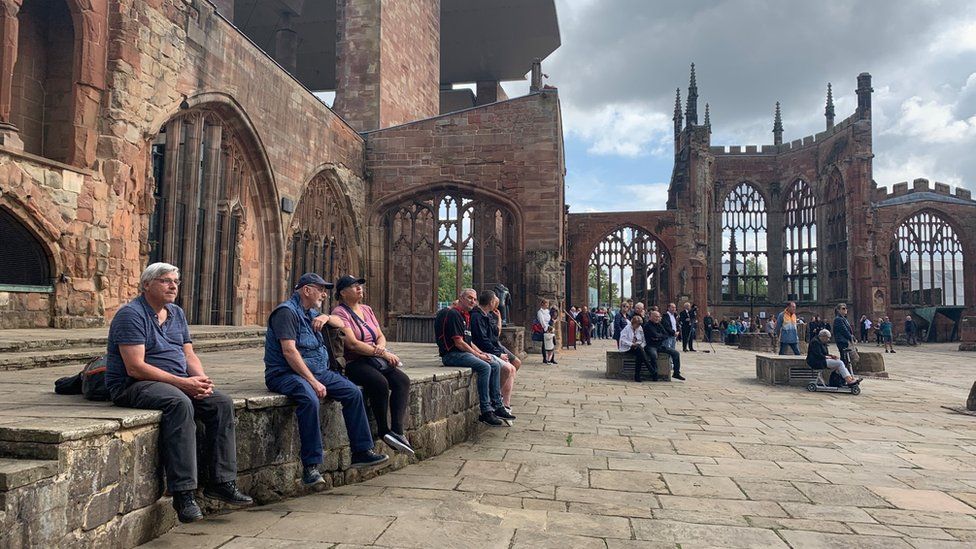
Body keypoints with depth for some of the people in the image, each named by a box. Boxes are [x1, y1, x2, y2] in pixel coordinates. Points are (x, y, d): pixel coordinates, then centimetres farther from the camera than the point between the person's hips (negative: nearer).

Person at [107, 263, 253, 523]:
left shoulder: (177, 313, 15)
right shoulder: (131, 314, -11)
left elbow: (189, 355, 13)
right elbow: (135, 367, -20)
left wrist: (201, 379, -8)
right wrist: (181, 383, -24)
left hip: (180, 382, 8)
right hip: (132, 385, -8)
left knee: (222, 402, -12)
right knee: (180, 403, -36)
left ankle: (222, 482, -9)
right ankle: (183, 493, -33)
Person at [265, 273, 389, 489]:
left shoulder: (311, 312, 18)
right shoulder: (287, 311, -12)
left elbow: (341, 323, 31)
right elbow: (289, 351, -22)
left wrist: (327, 317, 6)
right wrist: (313, 382, -26)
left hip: (316, 370, 9)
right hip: (286, 374, -9)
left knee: (353, 392, -3)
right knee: (310, 400, -37)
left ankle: (361, 452, 3)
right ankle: (310, 466, -32)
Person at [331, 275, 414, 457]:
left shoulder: (366, 309, 18)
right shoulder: (340, 312, -5)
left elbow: (381, 336, 17)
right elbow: (352, 344, -16)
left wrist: (380, 347, -7)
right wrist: (382, 353, -16)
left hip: (374, 360, 7)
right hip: (353, 362, -7)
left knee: (402, 380, -19)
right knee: (380, 382, -33)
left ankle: (397, 430, -26)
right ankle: (384, 431, -15)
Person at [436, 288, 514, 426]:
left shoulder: (466, 316, 20)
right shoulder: (453, 314, -12)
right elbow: (459, 343, -18)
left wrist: (481, 353, 7)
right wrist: (478, 355, -12)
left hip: (465, 353, 10)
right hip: (452, 354, -10)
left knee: (495, 366, 1)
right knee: (484, 367, -27)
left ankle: (497, 406, 3)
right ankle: (485, 411, -25)